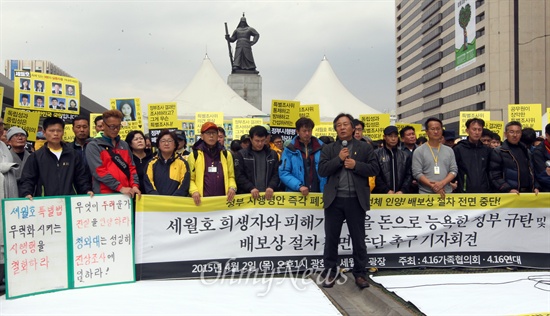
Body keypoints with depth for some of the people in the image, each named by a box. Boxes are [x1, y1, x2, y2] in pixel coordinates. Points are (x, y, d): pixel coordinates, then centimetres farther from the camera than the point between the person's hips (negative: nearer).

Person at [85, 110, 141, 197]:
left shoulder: (124, 145, 17)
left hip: (126, 194, 5)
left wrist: (134, 185, -5)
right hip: (105, 194, -5)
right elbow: (99, 170, -12)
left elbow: (131, 167, 14)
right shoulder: (93, 146, -1)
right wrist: (120, 187, -19)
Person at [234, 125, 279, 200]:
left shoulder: (273, 154, 13)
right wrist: (251, 188, -17)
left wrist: (271, 187, -12)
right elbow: (239, 176, -2)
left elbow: (276, 174, 8)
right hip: (247, 195, -2)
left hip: (268, 195, 2)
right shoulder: (241, 154, 5)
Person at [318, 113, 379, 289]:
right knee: (331, 237, 7)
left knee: (358, 239, 7)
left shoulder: (365, 147, 6)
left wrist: (356, 165, -13)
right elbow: (322, 171, -3)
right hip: (334, 199, 1)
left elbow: (374, 169, 0)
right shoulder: (328, 149, 8)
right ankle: (331, 271, 20)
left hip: (356, 200, -1)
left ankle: (359, 273, 19)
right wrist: (339, 159, -13)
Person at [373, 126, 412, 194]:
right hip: (381, 195, -3)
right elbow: (376, 176, -4)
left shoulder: (405, 156, 15)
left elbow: (408, 176, 10)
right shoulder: (376, 154, 2)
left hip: (400, 194, 3)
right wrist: (387, 191, -12)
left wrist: (402, 191, -5)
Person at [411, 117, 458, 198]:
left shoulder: (449, 151, 12)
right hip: (426, 194, -3)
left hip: (446, 193, 3)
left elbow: (454, 170, 5)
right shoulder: (419, 151, 1)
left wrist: (442, 183, -13)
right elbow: (417, 173, -7)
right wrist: (432, 186, -16)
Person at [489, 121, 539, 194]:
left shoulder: (527, 152, 18)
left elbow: (531, 172, 22)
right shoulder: (498, 152, -2)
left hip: (528, 192, 6)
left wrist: (535, 187, 6)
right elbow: (495, 176, -9)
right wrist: (508, 189, -20)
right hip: (508, 194, -5)